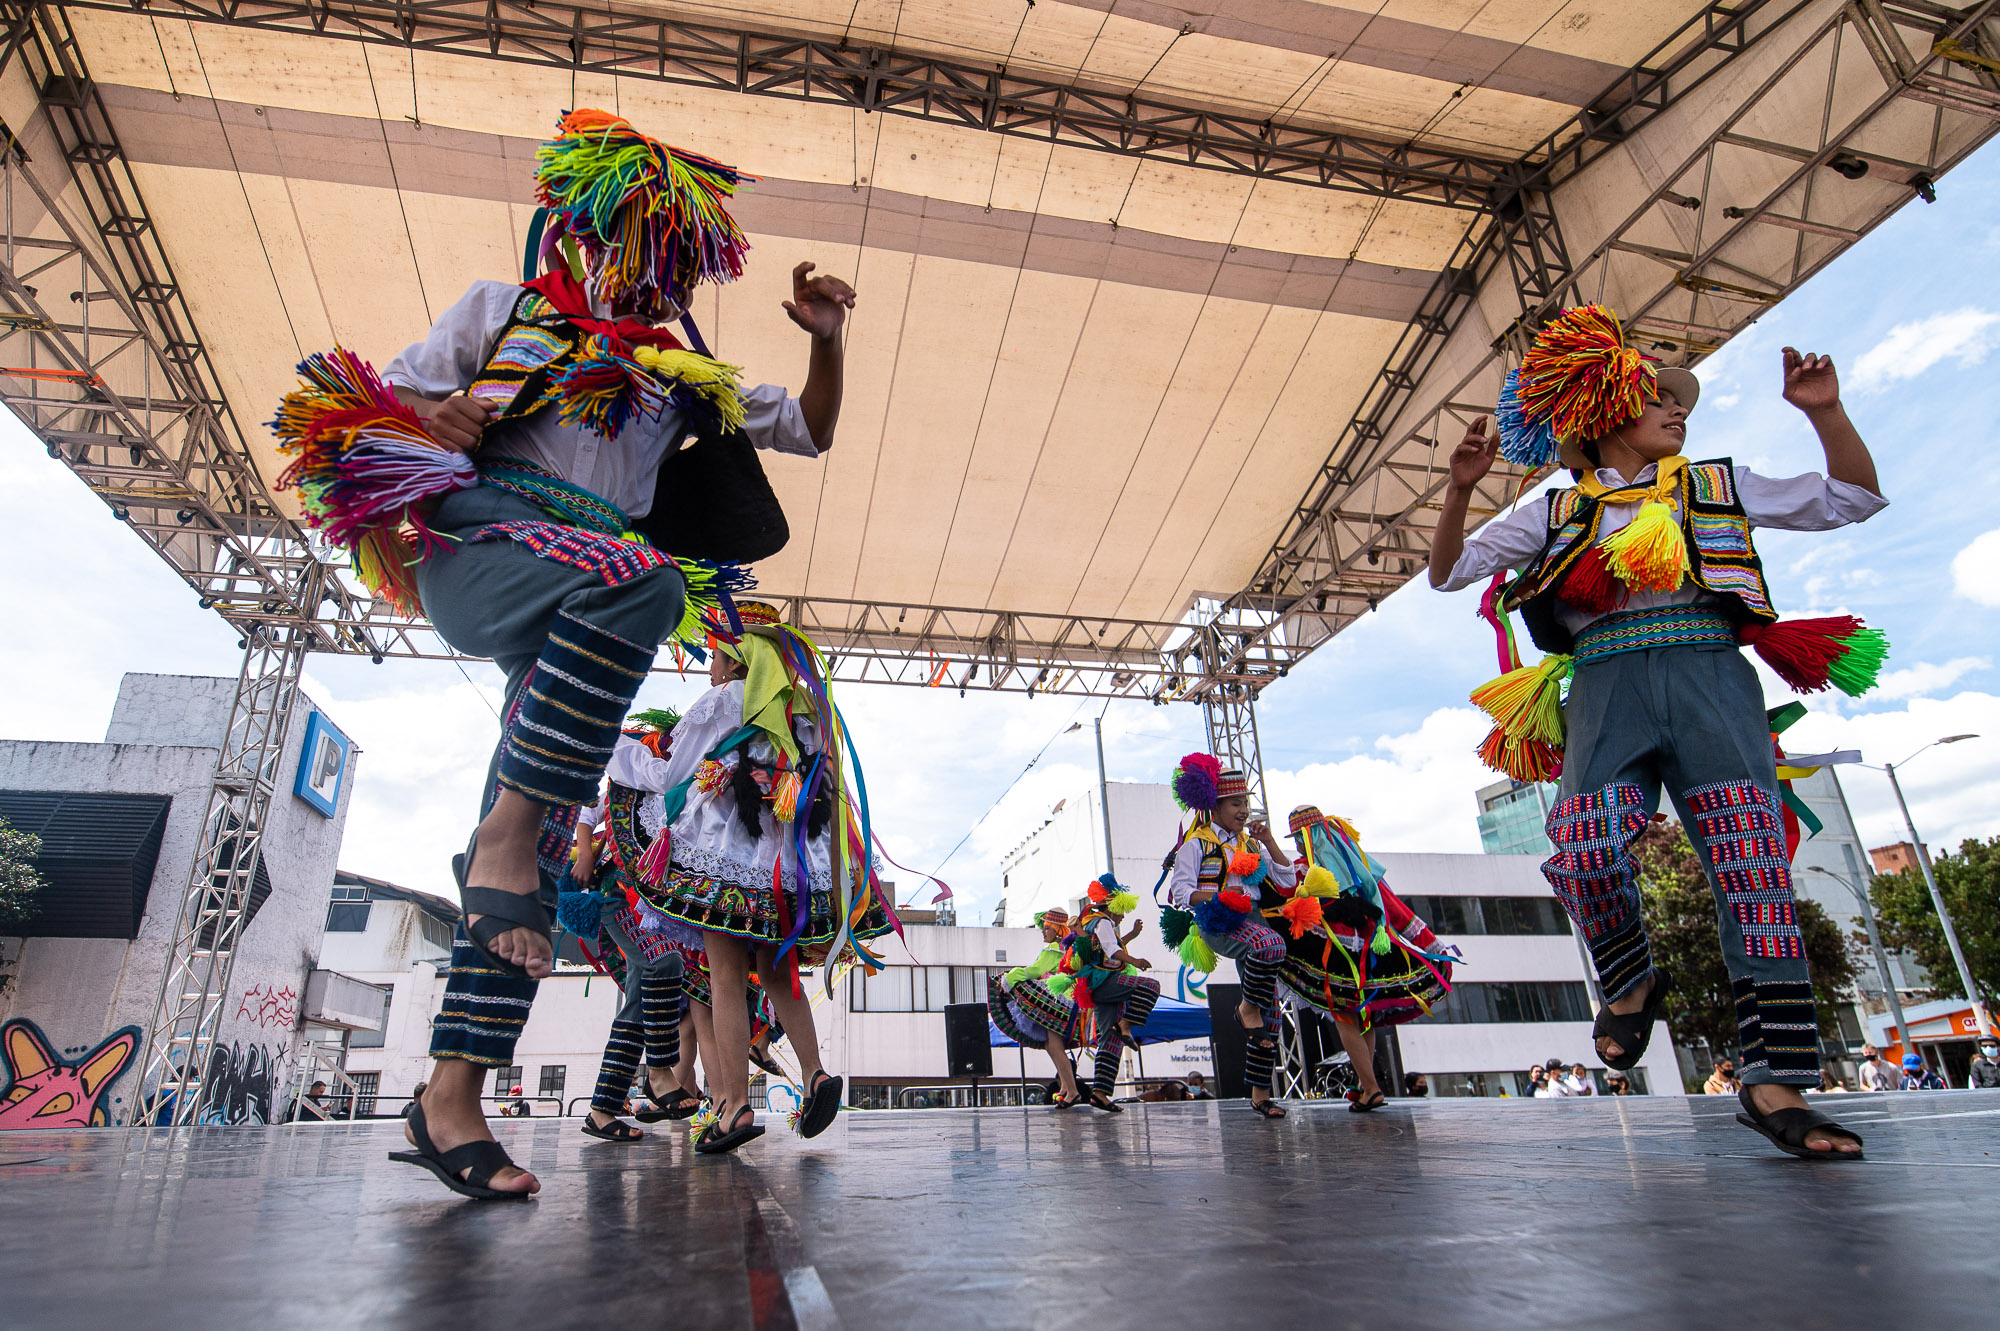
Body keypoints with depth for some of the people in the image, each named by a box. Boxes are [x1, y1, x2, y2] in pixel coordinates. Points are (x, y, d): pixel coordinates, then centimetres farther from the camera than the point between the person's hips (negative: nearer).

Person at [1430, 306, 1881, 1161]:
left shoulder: (1721, 486, 24)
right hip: (1609, 686, -1)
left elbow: (1853, 498, 23)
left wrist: (1824, 413, 9)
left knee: (1753, 866, -12)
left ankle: (1774, 1081, -7)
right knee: (1584, 849, -23)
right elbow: (1449, 572, 15)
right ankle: (1632, 981, 6)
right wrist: (1460, 491, -1)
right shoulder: (1558, 512, 20)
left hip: (1712, 681, 1)